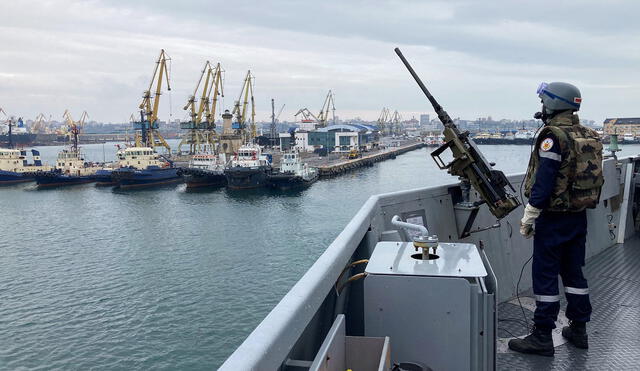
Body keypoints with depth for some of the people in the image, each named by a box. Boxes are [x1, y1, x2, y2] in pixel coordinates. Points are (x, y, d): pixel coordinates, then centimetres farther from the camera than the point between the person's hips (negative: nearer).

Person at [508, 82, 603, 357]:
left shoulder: (554, 137, -17)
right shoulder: (590, 137, 9)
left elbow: (543, 181, -21)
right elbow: (592, 178, 13)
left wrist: (529, 217, -14)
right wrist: (579, 206, 21)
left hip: (553, 218, -8)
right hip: (580, 217, 8)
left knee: (545, 275, -1)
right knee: (574, 272, 17)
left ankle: (542, 337, 6)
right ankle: (578, 329, 27)